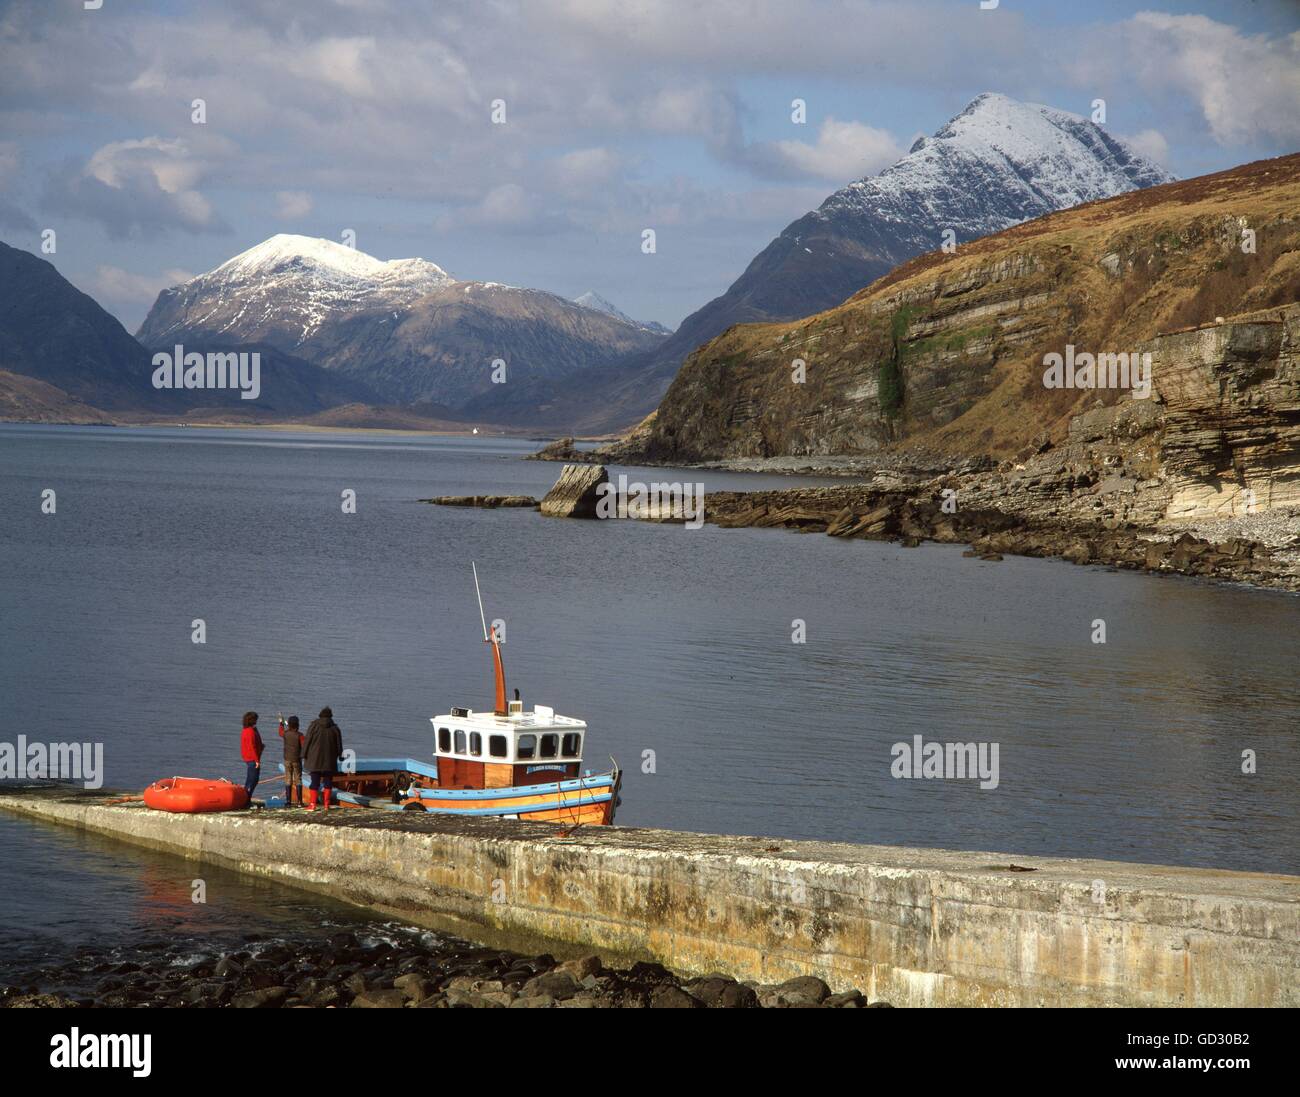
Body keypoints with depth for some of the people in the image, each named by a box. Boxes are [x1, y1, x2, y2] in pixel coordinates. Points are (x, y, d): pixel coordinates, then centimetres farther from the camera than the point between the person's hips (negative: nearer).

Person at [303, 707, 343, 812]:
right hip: (329, 761, 1)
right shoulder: (335, 728, 2)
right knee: (328, 781, 9)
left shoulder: (314, 726, -4)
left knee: (315, 782, 0)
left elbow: (307, 741, -3)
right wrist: (340, 755, 19)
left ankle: (312, 804, -6)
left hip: (315, 760, -1)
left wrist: (304, 755, 3)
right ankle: (326, 804, 6)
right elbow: (339, 744, 8)